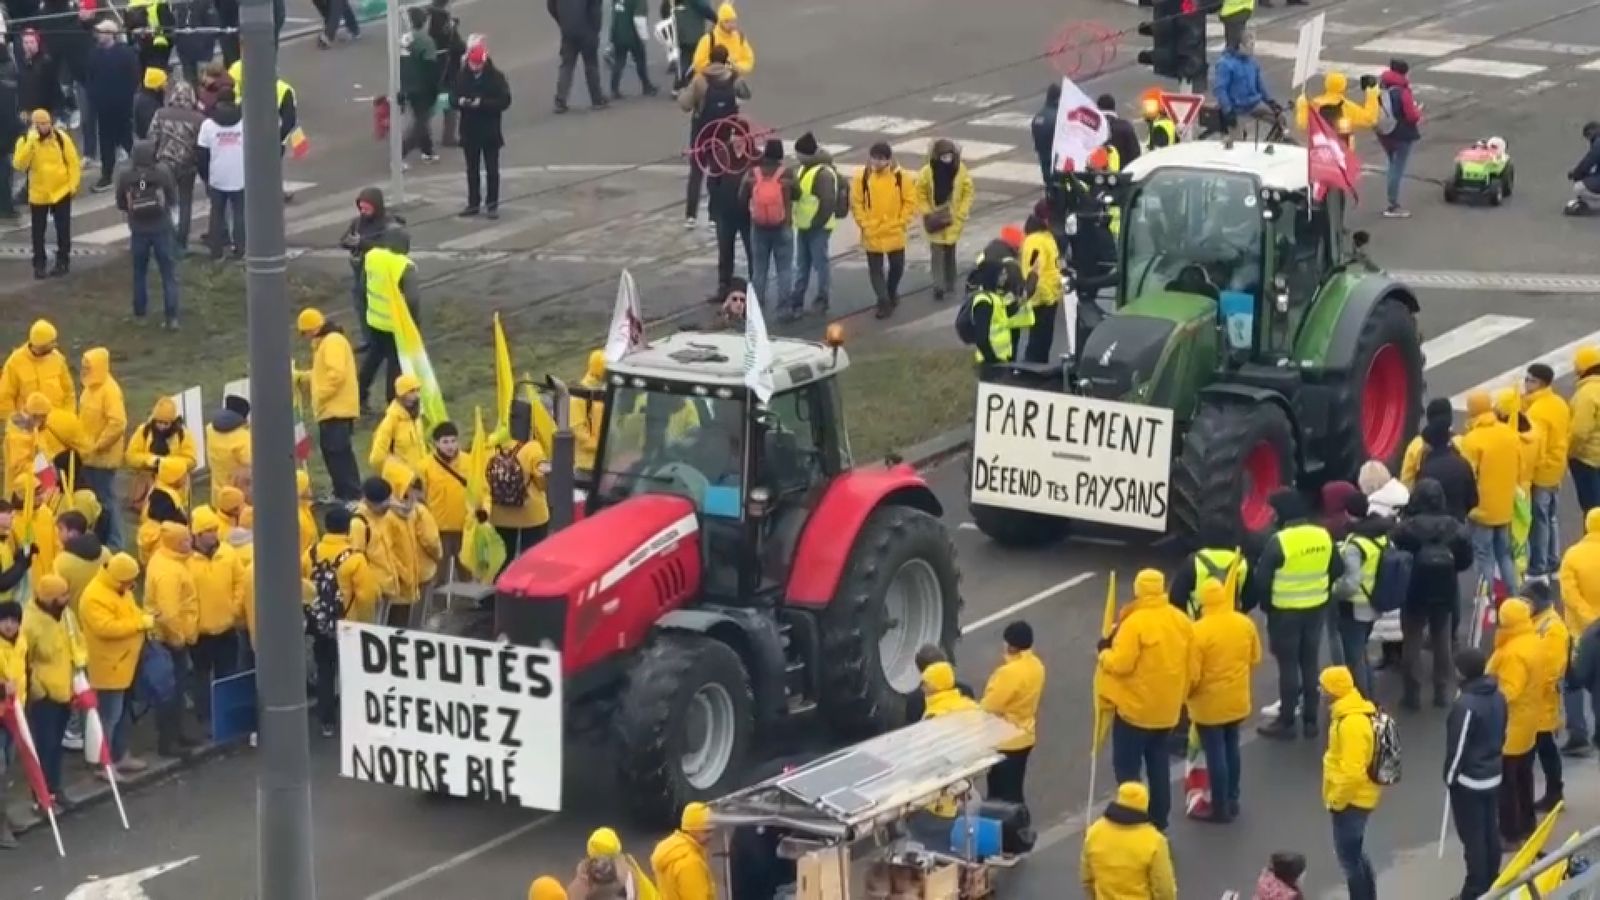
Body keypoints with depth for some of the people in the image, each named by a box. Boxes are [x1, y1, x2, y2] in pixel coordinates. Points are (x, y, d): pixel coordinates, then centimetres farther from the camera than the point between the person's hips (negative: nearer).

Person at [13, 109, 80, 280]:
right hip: (38, 195, 0)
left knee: (63, 230, 9)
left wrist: (72, 185, -9)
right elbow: (19, 164, -23)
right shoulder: (25, 141, -9)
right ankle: (39, 264, 17)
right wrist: (30, 142, -30)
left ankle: (62, 261, 22)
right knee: (38, 232, 7)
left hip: (61, 192, 0)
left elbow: (73, 162, -2)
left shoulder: (62, 138, -9)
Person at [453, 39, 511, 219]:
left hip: (490, 131, -3)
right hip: (469, 131, 3)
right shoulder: (462, 76, 1)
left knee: (491, 169, 3)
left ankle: (492, 204, 11)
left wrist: (482, 103, -25)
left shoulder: (495, 76, -10)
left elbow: (505, 101, -14)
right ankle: (473, 203, 18)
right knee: (472, 170, 11)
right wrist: (460, 101, -18)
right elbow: (453, 98, 6)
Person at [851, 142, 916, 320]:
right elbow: (856, 202, -2)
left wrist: (902, 222, -7)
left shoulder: (900, 176, -8)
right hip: (871, 234, 0)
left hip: (894, 233, 0)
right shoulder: (864, 177, -7)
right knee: (875, 269, 1)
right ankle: (884, 302, 9)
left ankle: (892, 292, 39)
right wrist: (863, 223, -8)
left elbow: (910, 200, -2)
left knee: (897, 266, 14)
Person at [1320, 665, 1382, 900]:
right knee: (1355, 853, 21)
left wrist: (1336, 799, -17)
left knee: (1349, 856, 1)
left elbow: (1352, 772, -30)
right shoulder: (1358, 710, 5)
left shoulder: (1352, 723, -28)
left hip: (1351, 800, -10)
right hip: (1357, 797, 10)